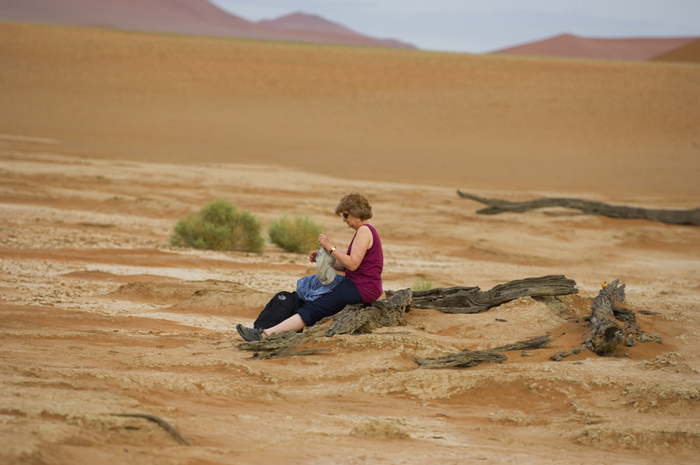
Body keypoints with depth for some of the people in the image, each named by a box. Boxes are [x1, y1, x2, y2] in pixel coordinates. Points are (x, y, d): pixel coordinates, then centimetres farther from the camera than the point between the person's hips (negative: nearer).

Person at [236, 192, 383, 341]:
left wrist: (330, 247, -17)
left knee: (313, 310, -16)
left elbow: (353, 264, -22)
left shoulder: (364, 231, -13)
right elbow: (345, 266, 17)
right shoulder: (365, 230, 20)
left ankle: (265, 334, -22)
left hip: (361, 289, -10)